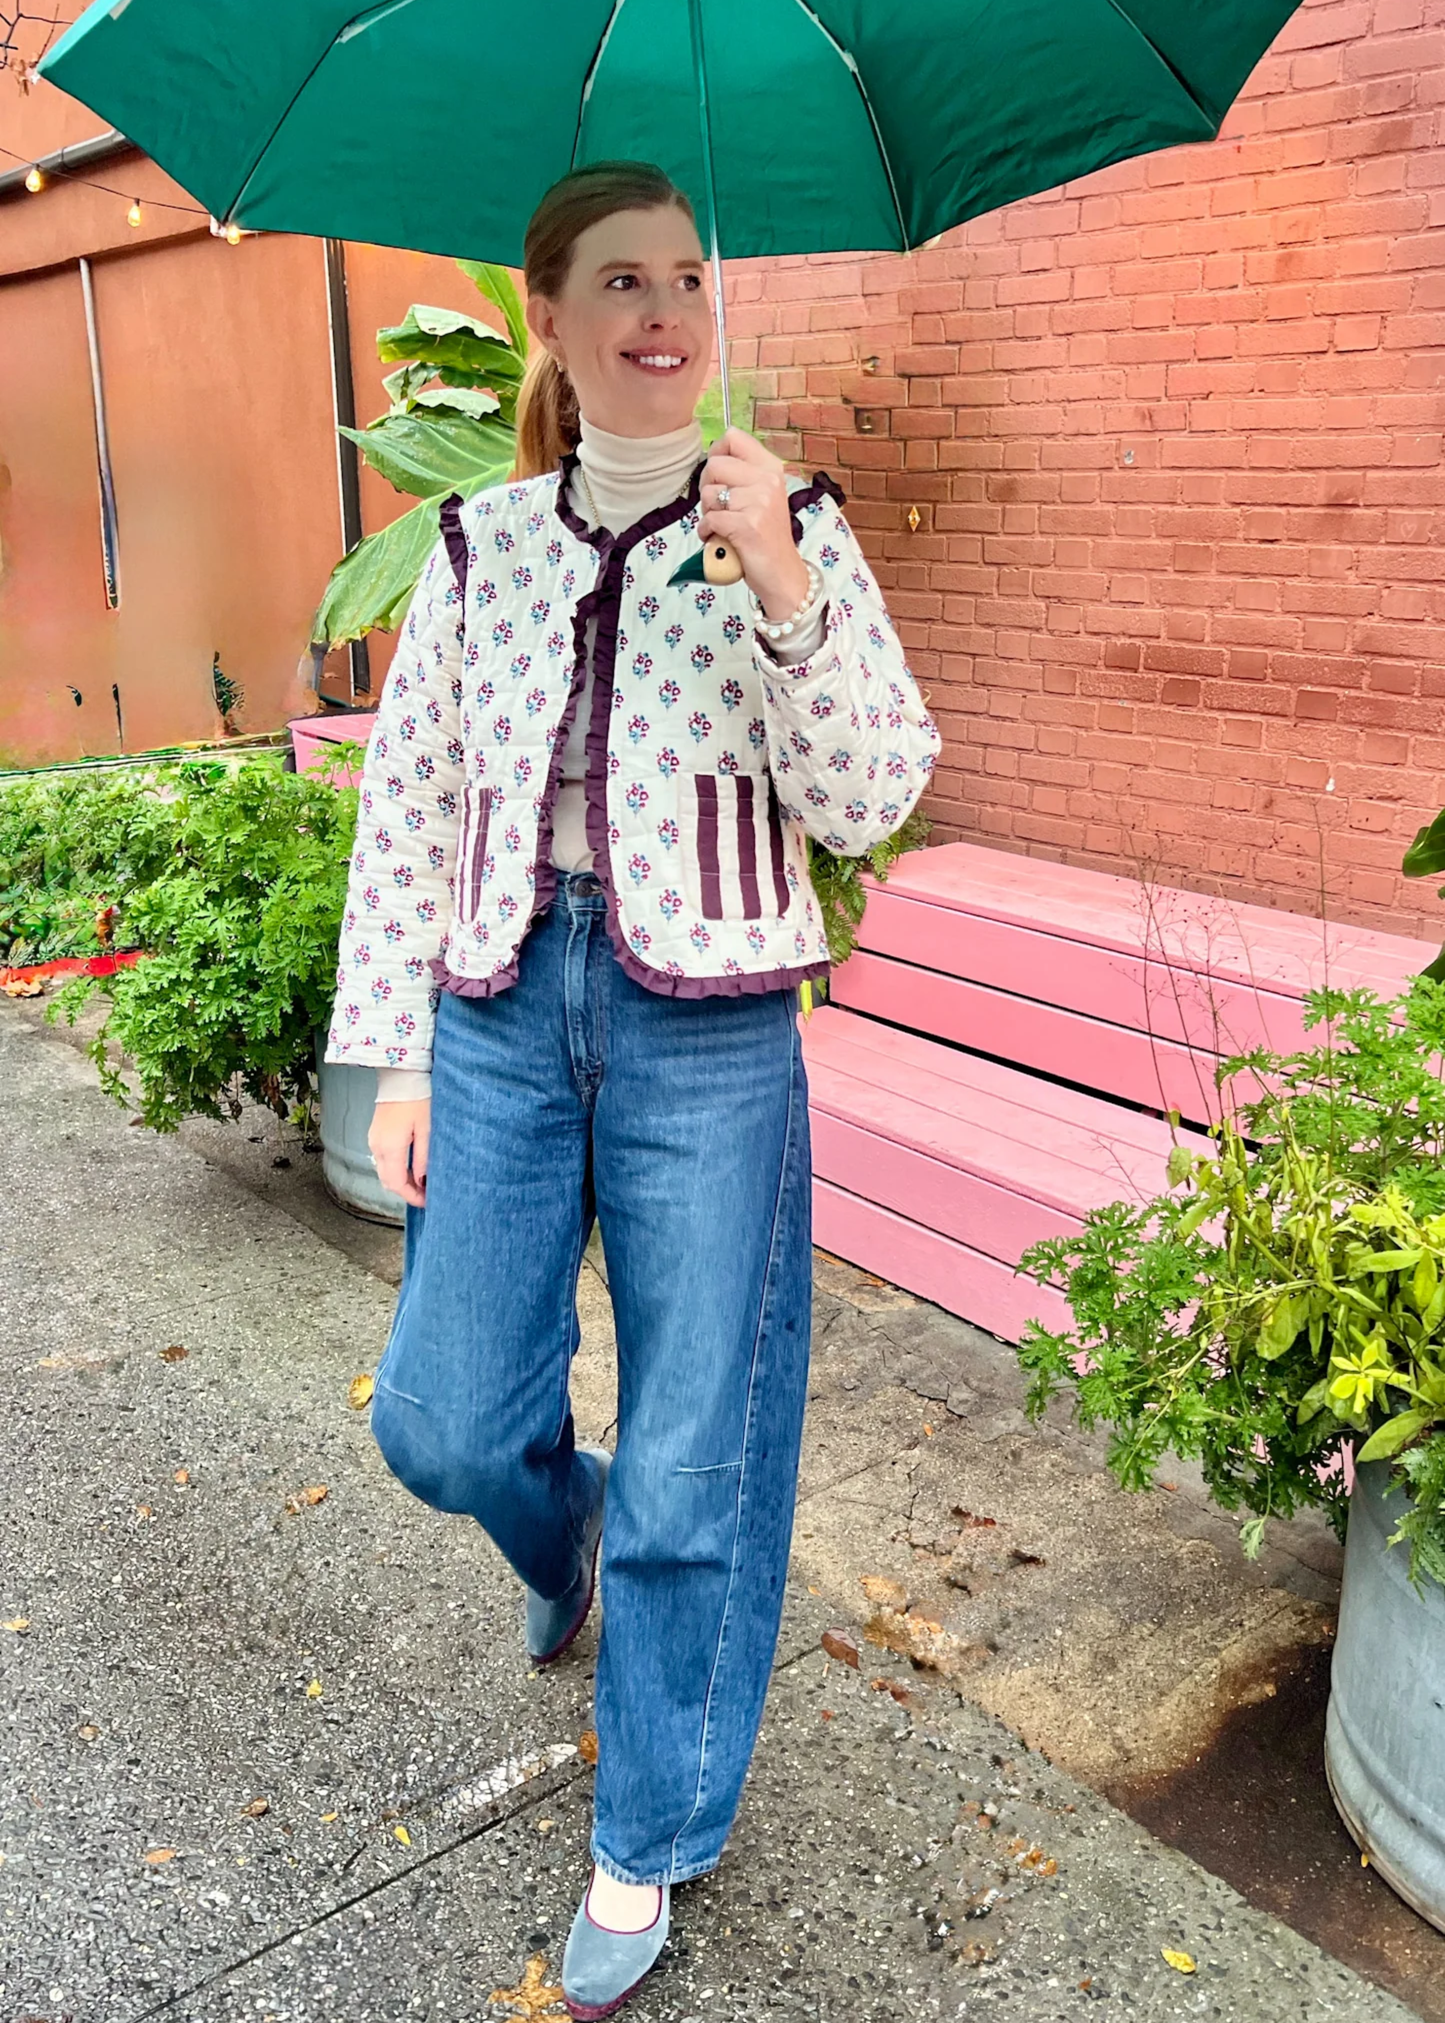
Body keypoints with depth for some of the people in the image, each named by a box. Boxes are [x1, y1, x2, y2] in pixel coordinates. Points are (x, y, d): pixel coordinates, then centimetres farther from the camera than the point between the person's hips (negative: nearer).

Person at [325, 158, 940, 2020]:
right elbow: (407, 812, 8)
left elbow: (867, 802, -7)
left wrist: (785, 591, -21)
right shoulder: (478, 547, 6)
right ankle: (564, 1529, 47)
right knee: (442, 1423, 8)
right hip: (504, 1011, 3)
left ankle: (648, 1851, 28)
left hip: (707, 1030, -2)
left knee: (692, 1466, 5)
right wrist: (396, 1056, 6)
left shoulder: (787, 525, 0)